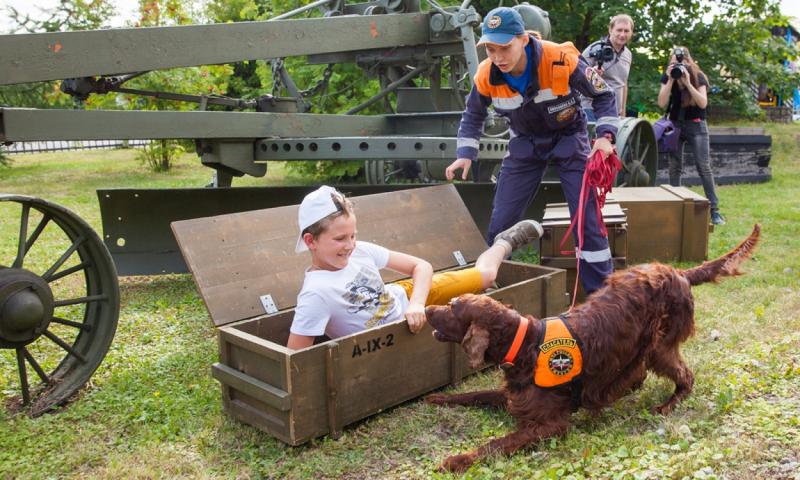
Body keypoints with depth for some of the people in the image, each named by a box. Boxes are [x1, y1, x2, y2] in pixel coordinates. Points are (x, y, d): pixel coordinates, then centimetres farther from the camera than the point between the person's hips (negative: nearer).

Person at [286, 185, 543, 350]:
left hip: (405, 298, 4)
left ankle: (506, 242, 49)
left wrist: (416, 304, -30)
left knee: (485, 274, 11)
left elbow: (422, 266, -14)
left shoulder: (360, 250, -20)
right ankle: (503, 244, 31)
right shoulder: (315, 294, -35)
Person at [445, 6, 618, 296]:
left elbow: (603, 95, -12)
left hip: (568, 139, -2)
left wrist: (605, 136, -24)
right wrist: (465, 154, -9)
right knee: (500, 221, 1)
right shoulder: (486, 76, -19)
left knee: (587, 218, -8)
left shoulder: (562, 60, -28)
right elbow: (473, 115, 2)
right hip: (526, 143, 3)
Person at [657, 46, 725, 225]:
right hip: (675, 124, 2)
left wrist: (687, 83, -28)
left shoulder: (698, 77, -9)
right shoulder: (666, 77, -4)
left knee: (704, 167, -8)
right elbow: (662, 103, -14)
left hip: (696, 125, -2)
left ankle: (714, 210, -6)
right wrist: (671, 80, -23)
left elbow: (703, 103, -20)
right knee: (675, 167, 2)